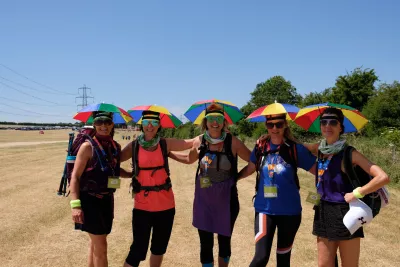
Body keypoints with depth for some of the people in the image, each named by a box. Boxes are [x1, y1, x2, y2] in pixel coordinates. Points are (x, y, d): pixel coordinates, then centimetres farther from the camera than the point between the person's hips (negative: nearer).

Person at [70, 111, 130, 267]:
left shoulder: (116, 147, 5)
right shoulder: (88, 146, -13)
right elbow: (75, 176, -15)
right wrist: (75, 204, -23)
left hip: (107, 200, 6)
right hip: (90, 200, -6)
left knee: (95, 242, 19)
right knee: (100, 245, -3)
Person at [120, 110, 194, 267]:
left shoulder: (166, 144, 0)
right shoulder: (133, 146, -2)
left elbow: (193, 142, 0)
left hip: (165, 204, 2)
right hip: (142, 205, -2)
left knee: (159, 248, 18)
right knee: (138, 250, -3)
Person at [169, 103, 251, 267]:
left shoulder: (233, 142, -13)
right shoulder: (199, 141, -3)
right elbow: (189, 159, 16)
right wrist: (166, 152, 14)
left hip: (226, 200, -2)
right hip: (203, 199, 2)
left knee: (224, 241, 15)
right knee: (205, 243, 7)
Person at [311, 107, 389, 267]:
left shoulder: (349, 153, -14)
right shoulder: (321, 150, 4)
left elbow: (383, 177, -21)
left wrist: (356, 194, -17)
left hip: (345, 215, -6)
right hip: (323, 214, 6)